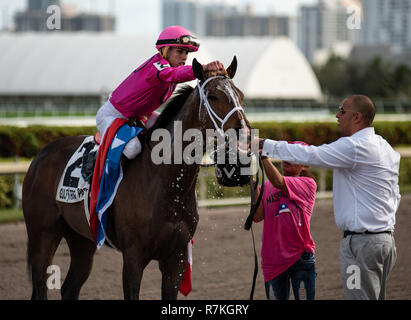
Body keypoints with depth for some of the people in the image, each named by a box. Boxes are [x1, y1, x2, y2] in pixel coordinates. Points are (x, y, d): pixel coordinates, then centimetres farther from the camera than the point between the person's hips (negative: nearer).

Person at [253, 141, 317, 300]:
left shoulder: (308, 184, -2)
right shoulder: (267, 186, 13)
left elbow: (279, 182, -20)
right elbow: (258, 216, 1)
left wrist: (263, 154, -29)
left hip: (300, 257, -4)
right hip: (273, 260, 4)